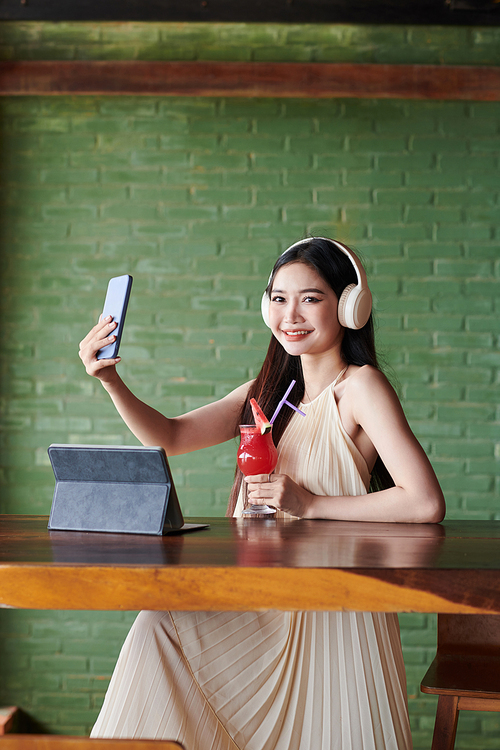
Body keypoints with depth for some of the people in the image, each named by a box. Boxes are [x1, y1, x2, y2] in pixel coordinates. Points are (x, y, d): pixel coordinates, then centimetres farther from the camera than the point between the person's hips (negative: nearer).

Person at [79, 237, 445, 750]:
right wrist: (110, 381, -8)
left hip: (335, 607, -6)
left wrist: (310, 504, -18)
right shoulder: (273, 390, 11)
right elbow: (169, 437, 9)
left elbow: (426, 504, -21)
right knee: (160, 623, -10)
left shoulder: (360, 386, -11)